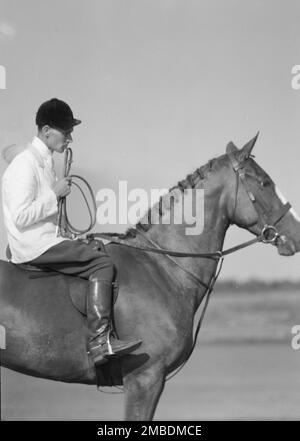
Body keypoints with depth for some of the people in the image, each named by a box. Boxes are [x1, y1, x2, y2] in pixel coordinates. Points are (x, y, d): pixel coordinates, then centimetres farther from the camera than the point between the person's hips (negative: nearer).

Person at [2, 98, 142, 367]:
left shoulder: (45, 162, 17)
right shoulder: (25, 164, -14)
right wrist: (55, 194, -16)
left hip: (46, 241, 10)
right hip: (33, 246, -10)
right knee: (102, 263, -17)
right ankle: (100, 340, -24)